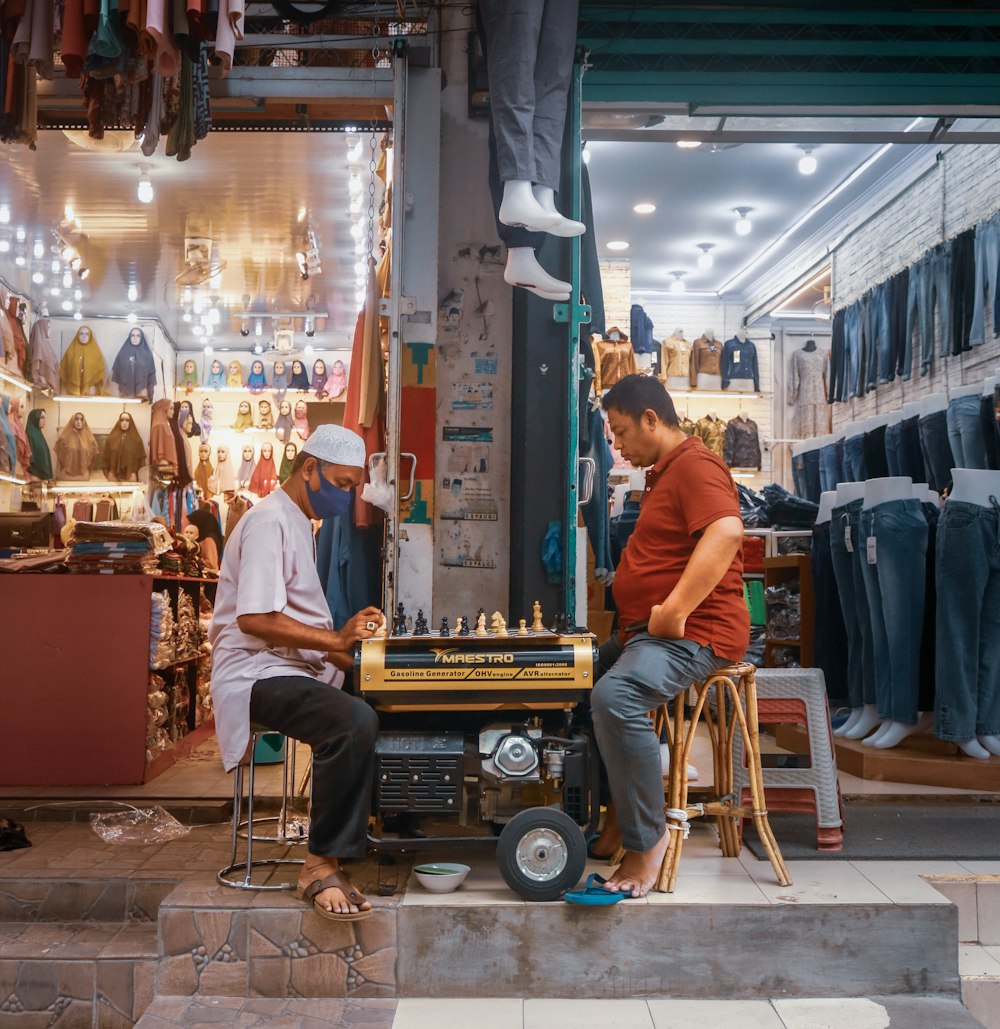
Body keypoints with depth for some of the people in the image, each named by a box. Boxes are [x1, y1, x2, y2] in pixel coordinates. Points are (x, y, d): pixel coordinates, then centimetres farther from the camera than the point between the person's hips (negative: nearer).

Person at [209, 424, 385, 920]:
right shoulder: (269, 521, -10)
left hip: (298, 670, 10)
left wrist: (342, 636, 8)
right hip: (259, 674, -10)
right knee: (355, 722, -34)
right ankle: (322, 866, -24)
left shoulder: (299, 524, 23)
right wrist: (336, 641, -18)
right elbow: (254, 618, -21)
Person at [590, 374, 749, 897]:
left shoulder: (696, 465, -12)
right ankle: (616, 815, 21)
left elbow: (726, 533, -31)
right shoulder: (662, 473, 21)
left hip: (693, 633, -12)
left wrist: (674, 611, -31)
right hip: (645, 632, 12)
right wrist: (638, 620, 16)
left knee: (614, 698, -33)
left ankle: (646, 839, -20)